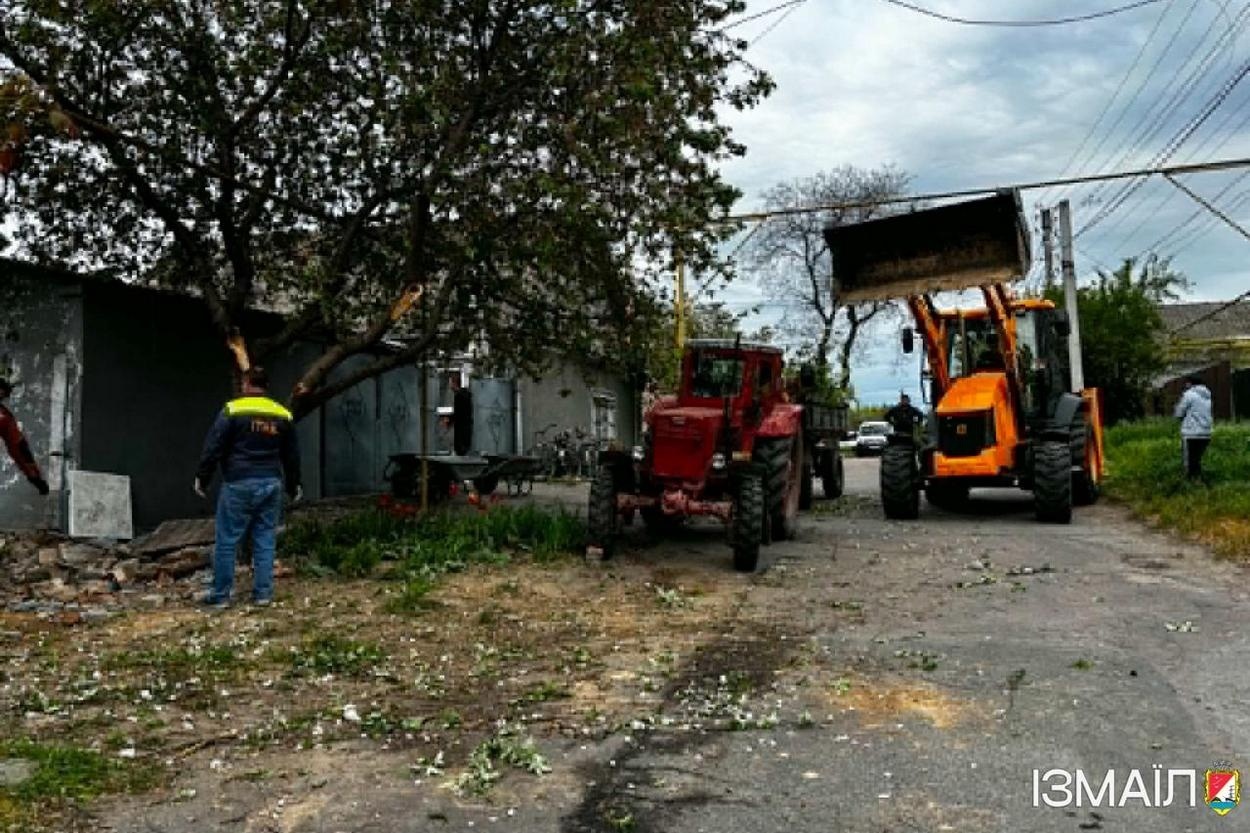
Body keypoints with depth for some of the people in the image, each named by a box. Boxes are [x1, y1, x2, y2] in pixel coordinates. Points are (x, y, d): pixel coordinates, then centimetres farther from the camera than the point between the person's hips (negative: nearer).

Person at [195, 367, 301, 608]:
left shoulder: (233, 410, -6)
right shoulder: (283, 415, 9)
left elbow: (213, 448, -7)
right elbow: (292, 455, 17)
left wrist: (202, 478, 3)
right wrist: (293, 486, 26)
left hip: (238, 484, -4)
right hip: (271, 484, 4)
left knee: (226, 541, 4)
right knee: (265, 541, 9)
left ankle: (220, 595, 9)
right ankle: (263, 593, 11)